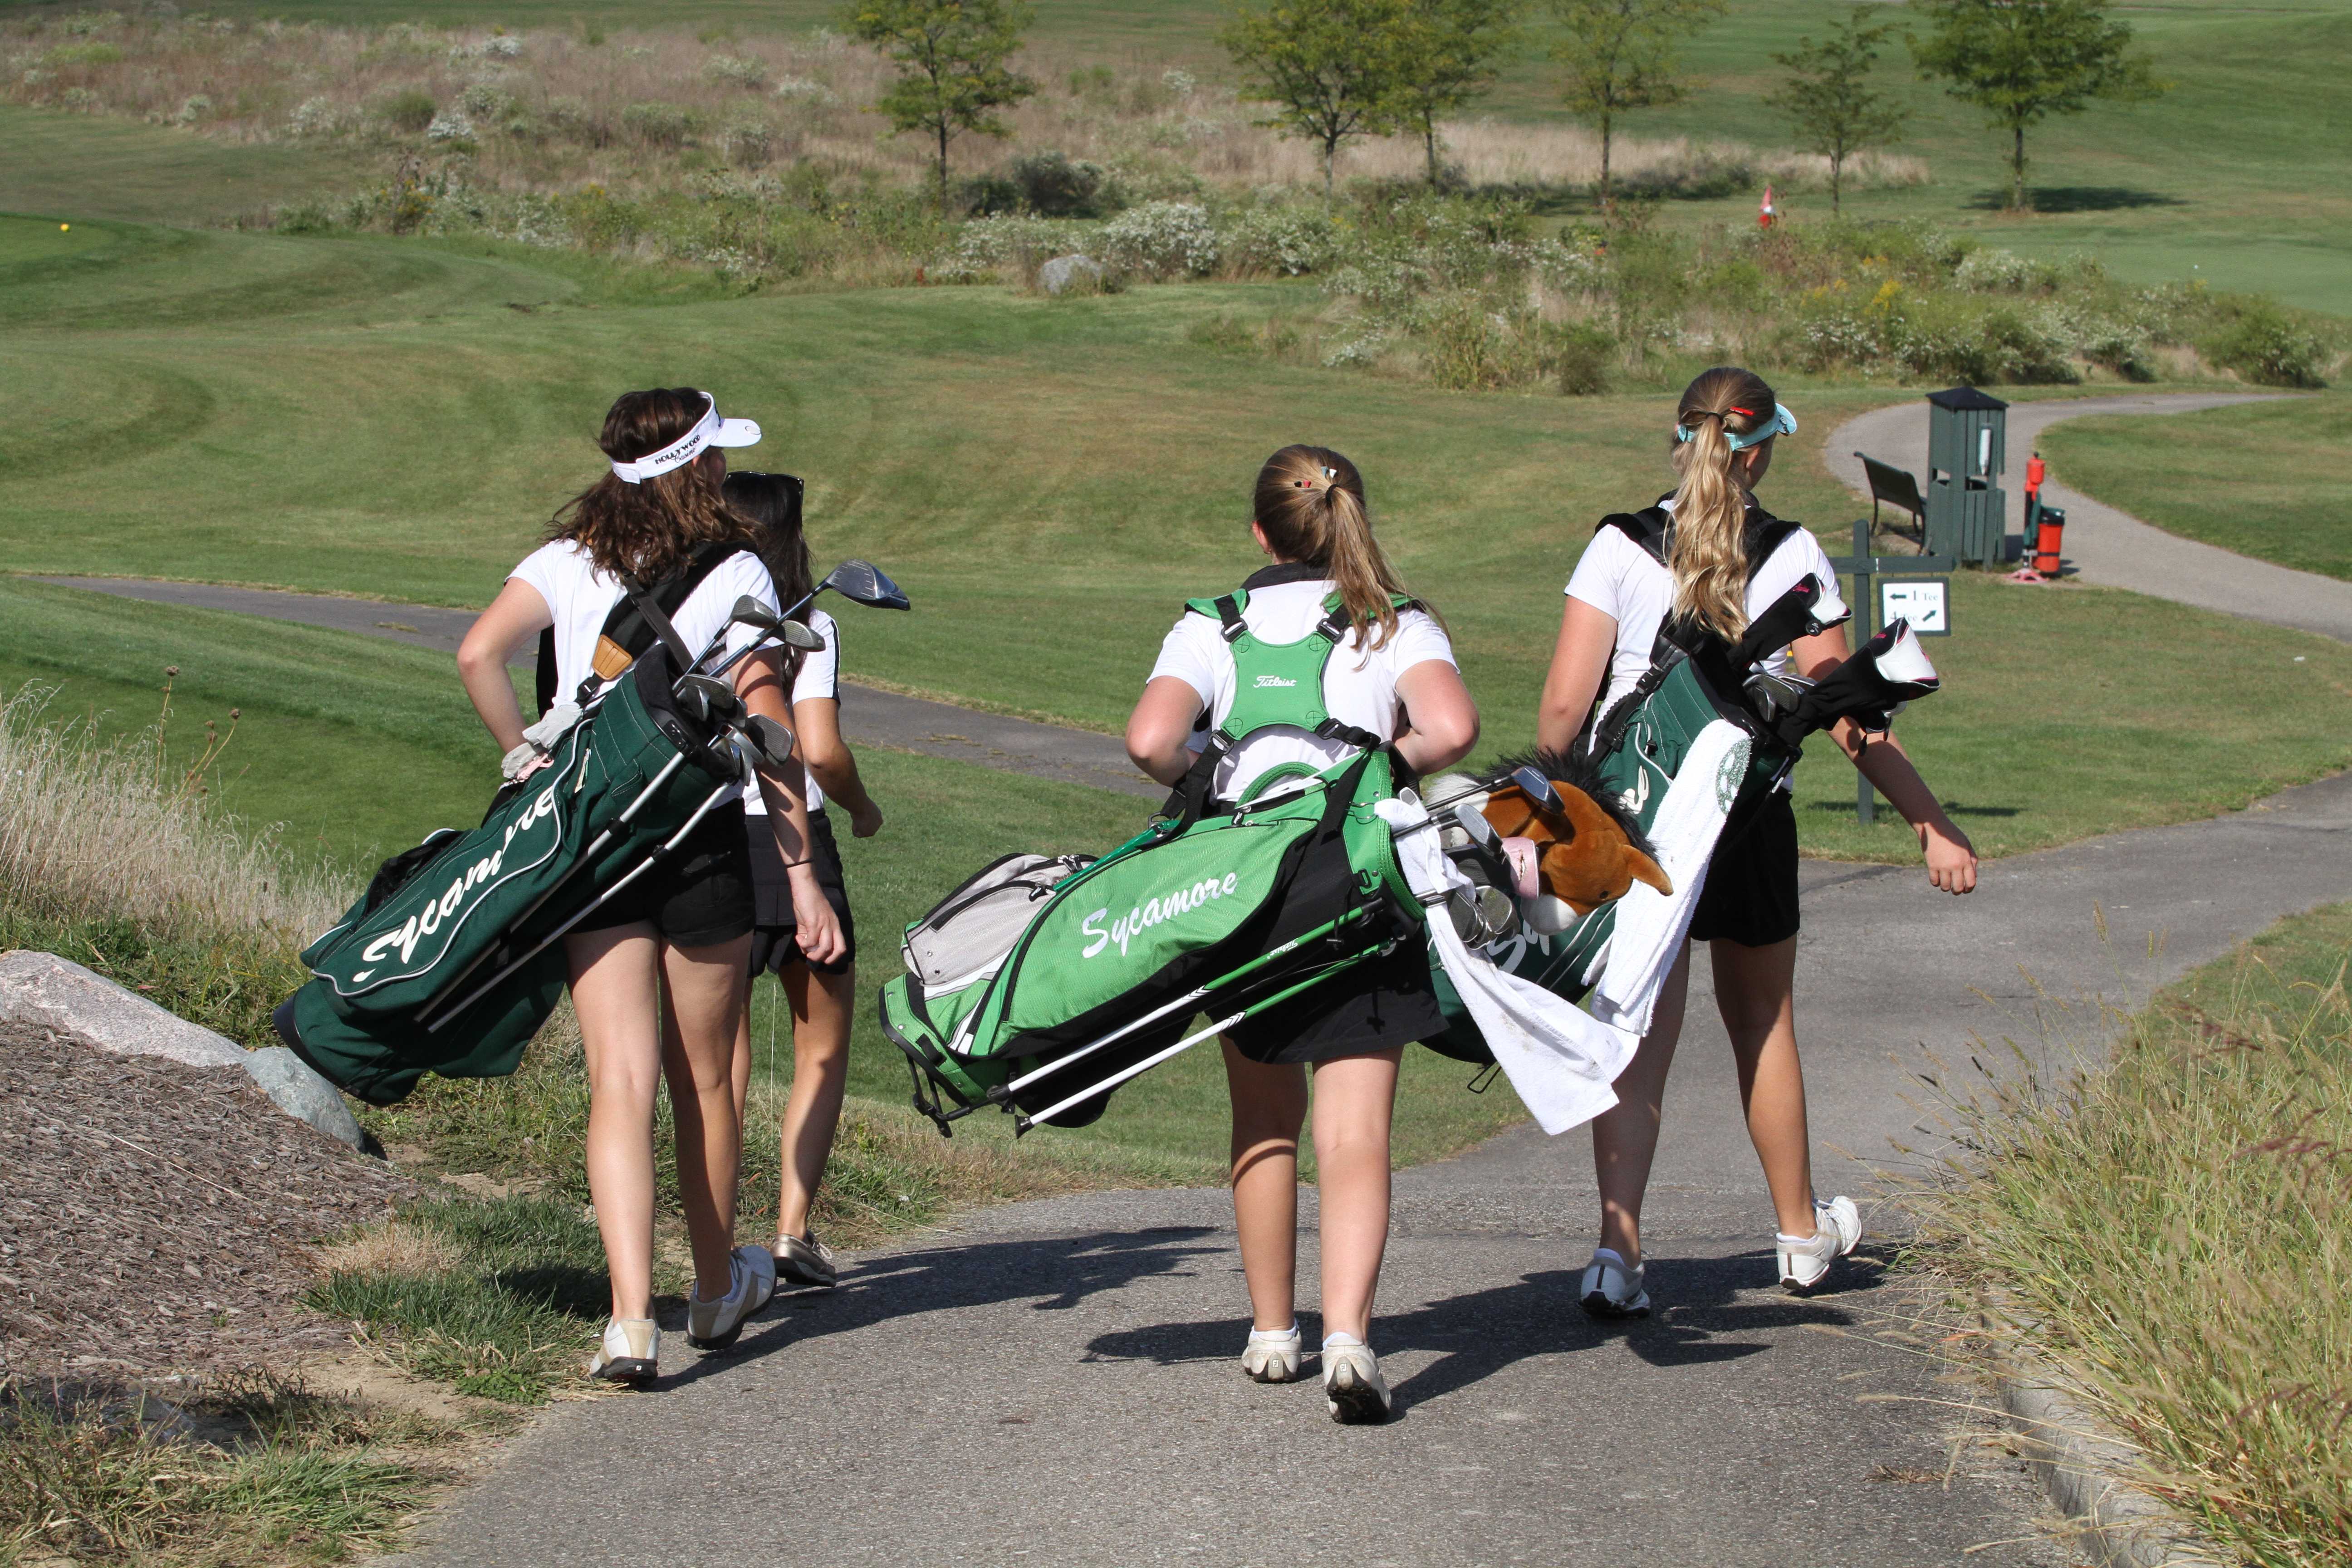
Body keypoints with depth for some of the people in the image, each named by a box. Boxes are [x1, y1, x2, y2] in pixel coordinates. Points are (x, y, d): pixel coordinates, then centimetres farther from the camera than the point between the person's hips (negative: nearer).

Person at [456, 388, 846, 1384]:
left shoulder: (569, 562, 6)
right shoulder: (737, 575, 0)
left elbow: (479, 652, -11)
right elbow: (767, 732, -5)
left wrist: (526, 760, 0)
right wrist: (802, 875, -5)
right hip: (706, 840, -1)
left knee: (620, 1084, -4)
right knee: (703, 1079, 15)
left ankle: (631, 1315, -19)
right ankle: (718, 1287, 34)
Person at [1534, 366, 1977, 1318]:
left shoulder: (1620, 547, -3)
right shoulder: (1791, 555, -3)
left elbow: (1564, 704, -8)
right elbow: (1848, 716, -4)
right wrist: (1932, 824, 3)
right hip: (1747, 815, 0)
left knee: (1640, 1034, 0)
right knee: (1761, 1022, 19)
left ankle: (1617, 1253, -14)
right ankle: (1802, 1234, 35)